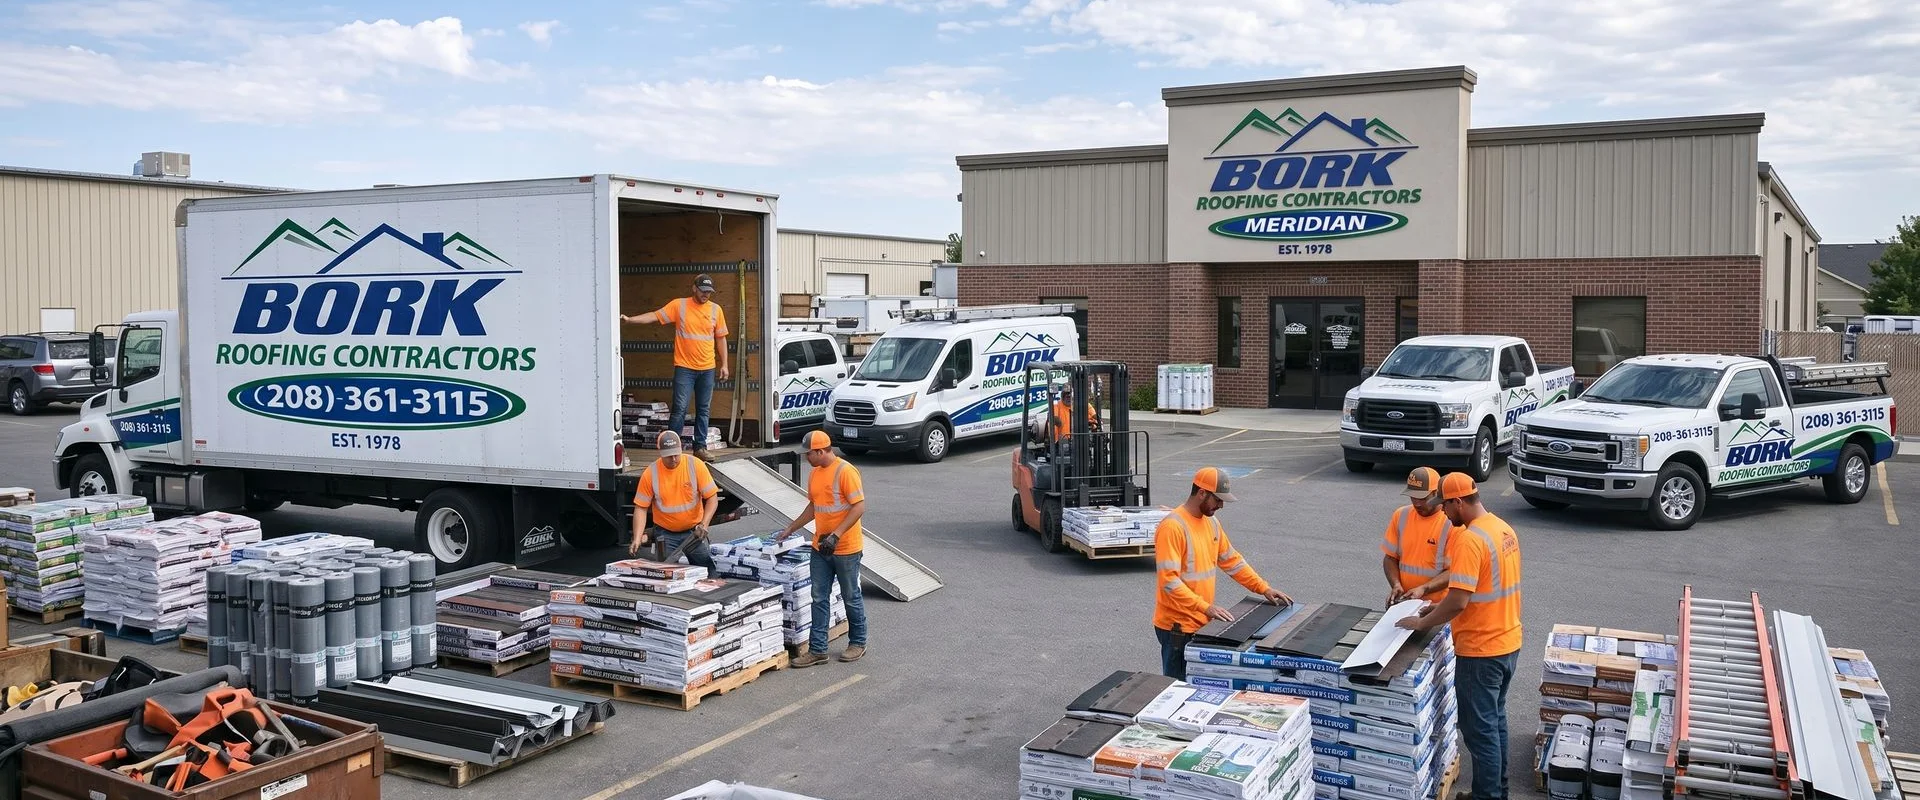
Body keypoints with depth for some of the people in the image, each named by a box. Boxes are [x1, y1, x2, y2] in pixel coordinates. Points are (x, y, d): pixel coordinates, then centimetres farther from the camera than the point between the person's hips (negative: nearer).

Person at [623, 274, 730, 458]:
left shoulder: (716, 310, 5)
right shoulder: (679, 305, -2)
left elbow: (721, 338, 11)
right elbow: (655, 316, -4)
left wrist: (724, 365, 9)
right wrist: (630, 319, -15)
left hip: (708, 368, 3)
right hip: (684, 367, -3)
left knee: (703, 409, 9)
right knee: (679, 408, -6)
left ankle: (700, 446, 18)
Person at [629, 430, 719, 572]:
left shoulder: (696, 465, -9)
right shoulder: (650, 473, -9)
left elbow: (712, 498, -8)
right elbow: (641, 508, -5)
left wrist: (704, 524, -22)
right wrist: (637, 539, -16)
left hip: (693, 531, 0)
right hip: (665, 534, 0)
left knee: (707, 570, -2)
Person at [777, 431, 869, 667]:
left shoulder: (846, 472, -17)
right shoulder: (814, 474, 8)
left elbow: (859, 507, -20)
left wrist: (836, 535, -25)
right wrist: (791, 528, 20)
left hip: (846, 548, -7)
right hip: (820, 548, 7)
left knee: (851, 597, 7)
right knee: (819, 598, 6)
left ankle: (858, 643, 23)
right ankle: (817, 650, 10)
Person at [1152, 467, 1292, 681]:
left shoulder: (1211, 522, 8)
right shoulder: (1172, 527, -20)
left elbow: (1232, 561, 17)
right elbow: (1168, 581, -25)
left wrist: (1264, 589, 9)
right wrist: (1206, 608, -29)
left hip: (1202, 623, 8)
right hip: (1177, 627, -8)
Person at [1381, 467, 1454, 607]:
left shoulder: (1451, 523, -11)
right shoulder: (1401, 516, 3)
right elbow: (1390, 557, 8)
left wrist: (1423, 589, -23)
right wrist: (1396, 584, -9)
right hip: (1402, 601, 4)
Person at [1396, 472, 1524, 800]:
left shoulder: (1469, 539, -24)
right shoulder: (1503, 528, 6)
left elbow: (1458, 602, -27)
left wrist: (1423, 622, -12)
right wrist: (1440, 607, 13)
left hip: (1481, 651, -10)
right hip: (1508, 642, 10)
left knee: (1479, 729, 2)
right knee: (1495, 720, 21)